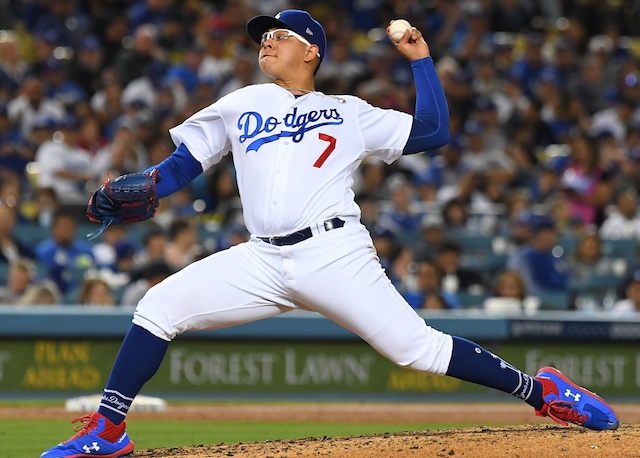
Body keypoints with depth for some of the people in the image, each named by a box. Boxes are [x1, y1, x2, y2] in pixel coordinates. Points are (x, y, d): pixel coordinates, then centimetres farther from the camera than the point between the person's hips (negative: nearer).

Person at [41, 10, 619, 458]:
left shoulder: (350, 113, 15)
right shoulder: (240, 106, 21)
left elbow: (434, 132, 11)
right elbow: (181, 166, 17)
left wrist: (421, 58, 10)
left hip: (334, 254, -3)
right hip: (262, 261, 3)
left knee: (417, 346, -14)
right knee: (159, 306, -11)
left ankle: (542, 391, -1)